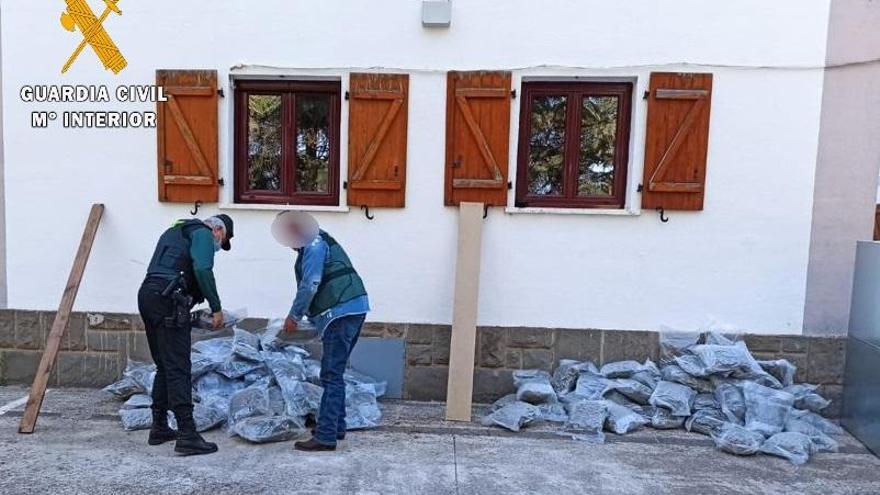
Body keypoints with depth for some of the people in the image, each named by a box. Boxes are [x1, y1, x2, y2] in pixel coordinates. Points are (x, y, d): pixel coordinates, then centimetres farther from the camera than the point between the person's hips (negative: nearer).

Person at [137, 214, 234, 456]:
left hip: (146, 294, 9)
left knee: (164, 367, 17)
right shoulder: (203, 233, 1)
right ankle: (187, 435, -11)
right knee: (179, 369, -10)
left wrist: (187, 311, 22)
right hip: (167, 300, -9)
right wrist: (216, 307, -13)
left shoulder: (176, 231, 29)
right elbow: (202, 270, -17)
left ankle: (159, 428, 23)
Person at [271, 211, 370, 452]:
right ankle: (336, 426, 27)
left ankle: (326, 436, -6)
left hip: (341, 312, -11)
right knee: (335, 373, 18)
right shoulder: (318, 241, 23)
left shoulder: (314, 244, -8)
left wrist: (294, 316, -4)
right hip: (353, 309, 11)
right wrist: (301, 314, 10)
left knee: (332, 376, -9)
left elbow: (309, 285, -14)